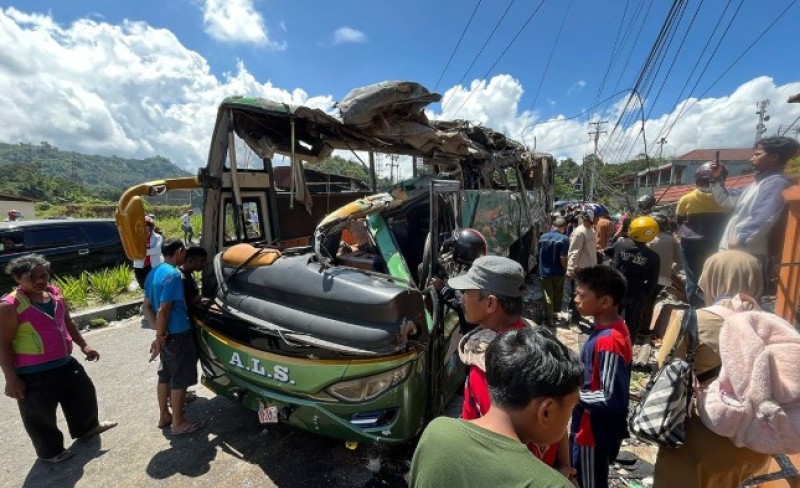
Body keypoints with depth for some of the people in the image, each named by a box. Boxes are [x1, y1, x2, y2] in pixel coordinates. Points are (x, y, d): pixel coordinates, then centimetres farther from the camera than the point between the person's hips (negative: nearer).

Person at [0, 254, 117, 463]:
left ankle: (86, 427, 48)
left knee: (83, 393, 24)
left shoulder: (55, 293, 2)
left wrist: (83, 345, 16)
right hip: (34, 373, -7)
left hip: (65, 362, 8)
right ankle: (50, 451, 33)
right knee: (40, 415, 11)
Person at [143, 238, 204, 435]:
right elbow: (163, 311, -23)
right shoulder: (173, 274, -21)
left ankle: (164, 416, 34)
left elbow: (146, 307, 10)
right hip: (177, 334, -9)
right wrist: (159, 337, -13)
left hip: (166, 334, 9)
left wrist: (160, 333, 1)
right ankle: (178, 423, 16)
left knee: (165, 376, 20)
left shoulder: (153, 273, 8)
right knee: (180, 379, 4)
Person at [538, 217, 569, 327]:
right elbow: (563, 258, -18)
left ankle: (549, 319, 15)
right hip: (558, 272, -2)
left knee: (548, 296, 9)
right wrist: (566, 270, -3)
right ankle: (554, 313, 33)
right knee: (557, 294, 19)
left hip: (544, 271, 2)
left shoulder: (543, 237, -2)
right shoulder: (563, 239, -14)